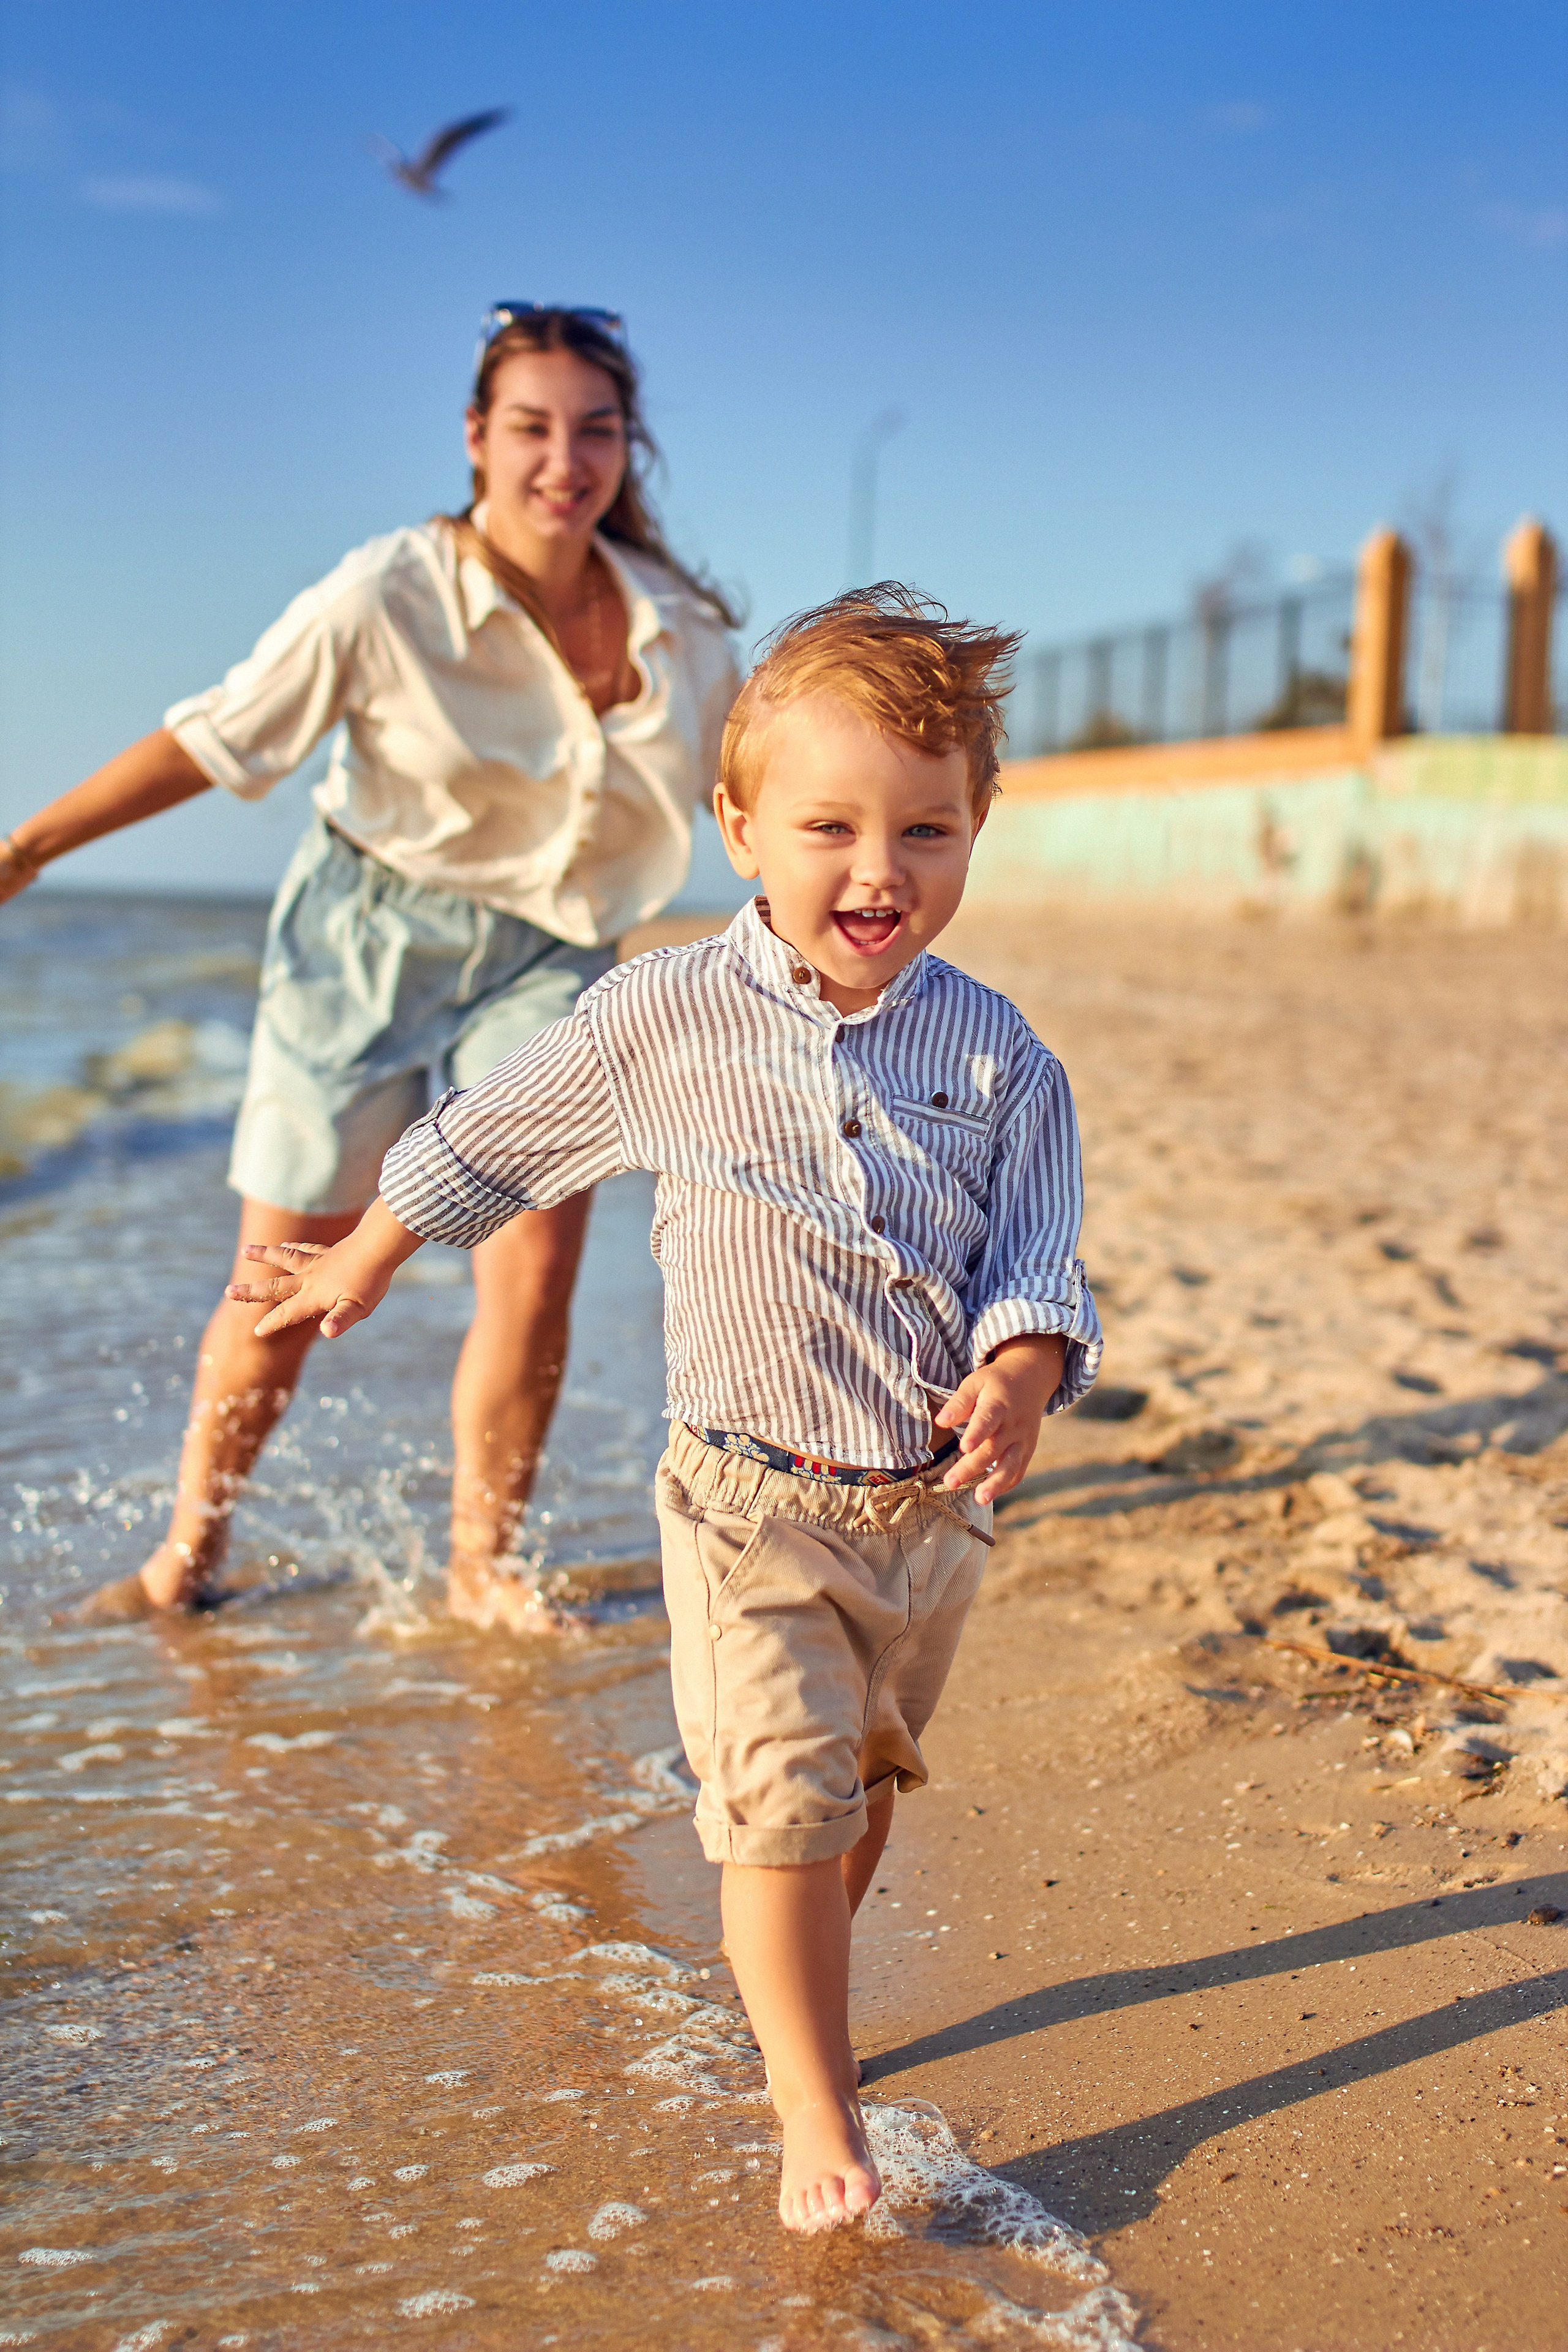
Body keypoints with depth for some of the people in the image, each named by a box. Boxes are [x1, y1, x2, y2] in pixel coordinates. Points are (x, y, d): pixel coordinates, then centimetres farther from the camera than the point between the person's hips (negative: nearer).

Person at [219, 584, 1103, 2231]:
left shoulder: (997, 1056, -3)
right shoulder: (659, 1021, -7)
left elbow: (1038, 1265, -3)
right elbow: (477, 1150, 8)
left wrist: (1020, 1376, -25)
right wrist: (358, 1268, 19)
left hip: (935, 1503, 3)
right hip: (751, 1496, -3)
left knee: (863, 1788, 20)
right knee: (780, 1797, -11)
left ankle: (795, 1994, 44)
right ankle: (819, 2120, 2)